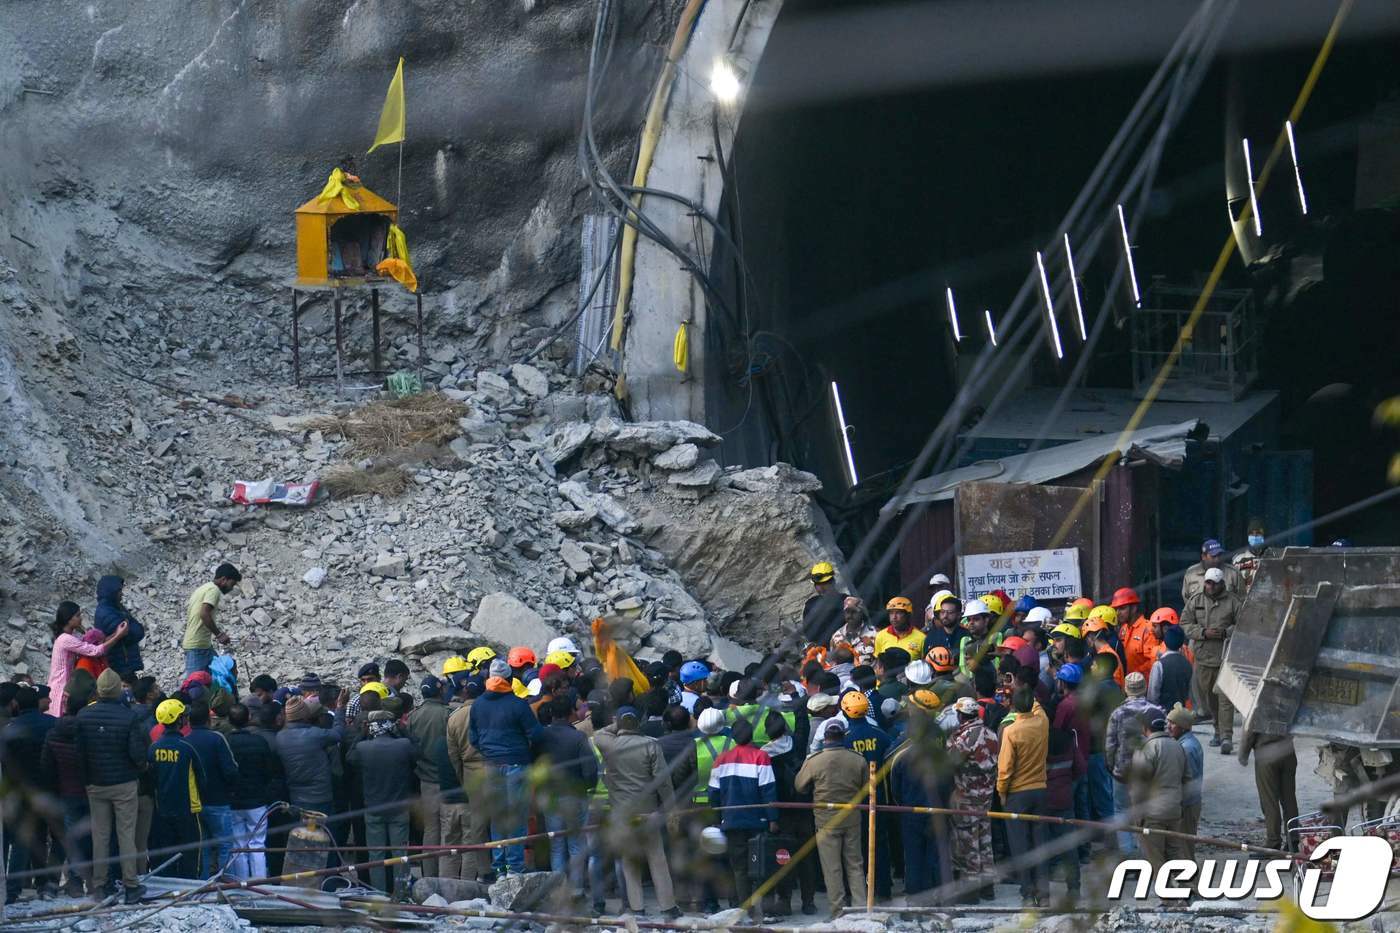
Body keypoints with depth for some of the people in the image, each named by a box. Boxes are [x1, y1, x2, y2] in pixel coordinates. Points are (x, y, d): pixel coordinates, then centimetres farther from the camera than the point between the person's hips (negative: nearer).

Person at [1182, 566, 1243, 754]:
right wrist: (1203, 633, -10)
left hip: (1226, 658, -4)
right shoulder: (1195, 601, 8)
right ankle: (1218, 731, 24)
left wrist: (1225, 632, -14)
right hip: (1203, 656, 4)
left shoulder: (1233, 602, 0)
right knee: (1208, 697, 10)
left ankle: (1226, 737, -13)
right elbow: (1185, 624, 5)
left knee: (1225, 697, -10)